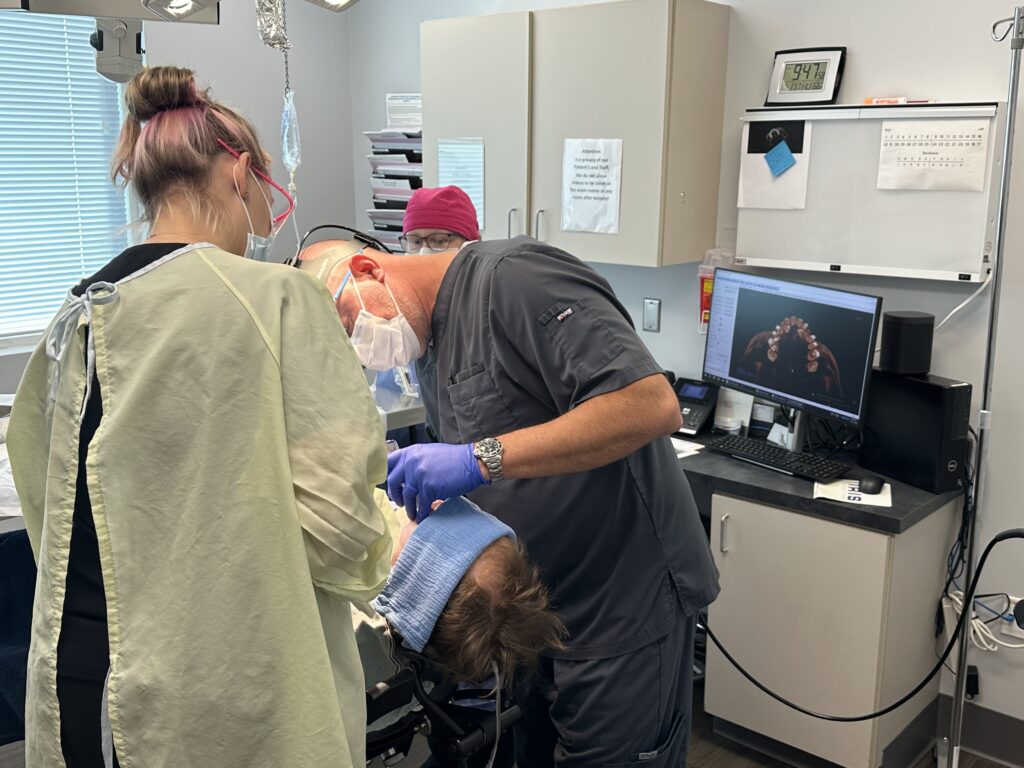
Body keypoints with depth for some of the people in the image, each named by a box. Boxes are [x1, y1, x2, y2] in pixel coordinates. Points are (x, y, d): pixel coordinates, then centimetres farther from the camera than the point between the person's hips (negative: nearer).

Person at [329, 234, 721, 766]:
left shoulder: (513, 277, -19)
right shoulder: (439, 337, 9)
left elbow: (653, 405, -30)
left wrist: (479, 459, -32)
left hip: (626, 601, -9)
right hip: (540, 608, 9)